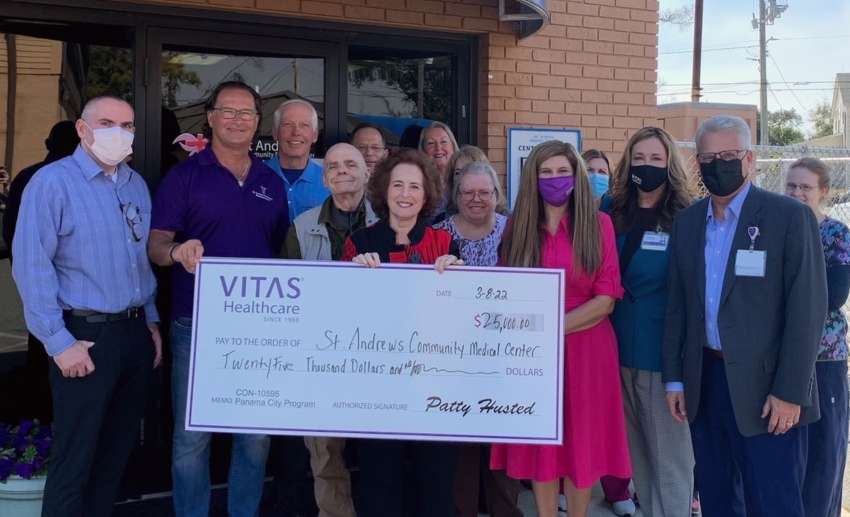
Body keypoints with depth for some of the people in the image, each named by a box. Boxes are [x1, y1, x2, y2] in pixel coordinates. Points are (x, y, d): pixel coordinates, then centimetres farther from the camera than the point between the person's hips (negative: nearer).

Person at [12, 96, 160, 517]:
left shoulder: (136, 184, 11)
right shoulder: (53, 182, -10)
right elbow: (31, 268, -16)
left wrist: (151, 321, 13)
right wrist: (60, 343, -17)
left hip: (135, 332, 7)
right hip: (85, 336, -6)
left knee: (117, 451, 17)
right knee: (74, 460, 3)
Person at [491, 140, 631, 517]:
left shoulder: (598, 224, -2)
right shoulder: (517, 226, 5)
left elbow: (606, 299, -7)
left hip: (585, 348, -2)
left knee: (582, 442, 7)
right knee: (540, 441, 9)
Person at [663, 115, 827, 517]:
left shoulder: (790, 217, -7)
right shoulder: (686, 222, 9)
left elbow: (807, 310, -11)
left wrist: (789, 392, -15)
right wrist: (674, 378, 8)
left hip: (765, 387, -5)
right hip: (705, 382, 5)